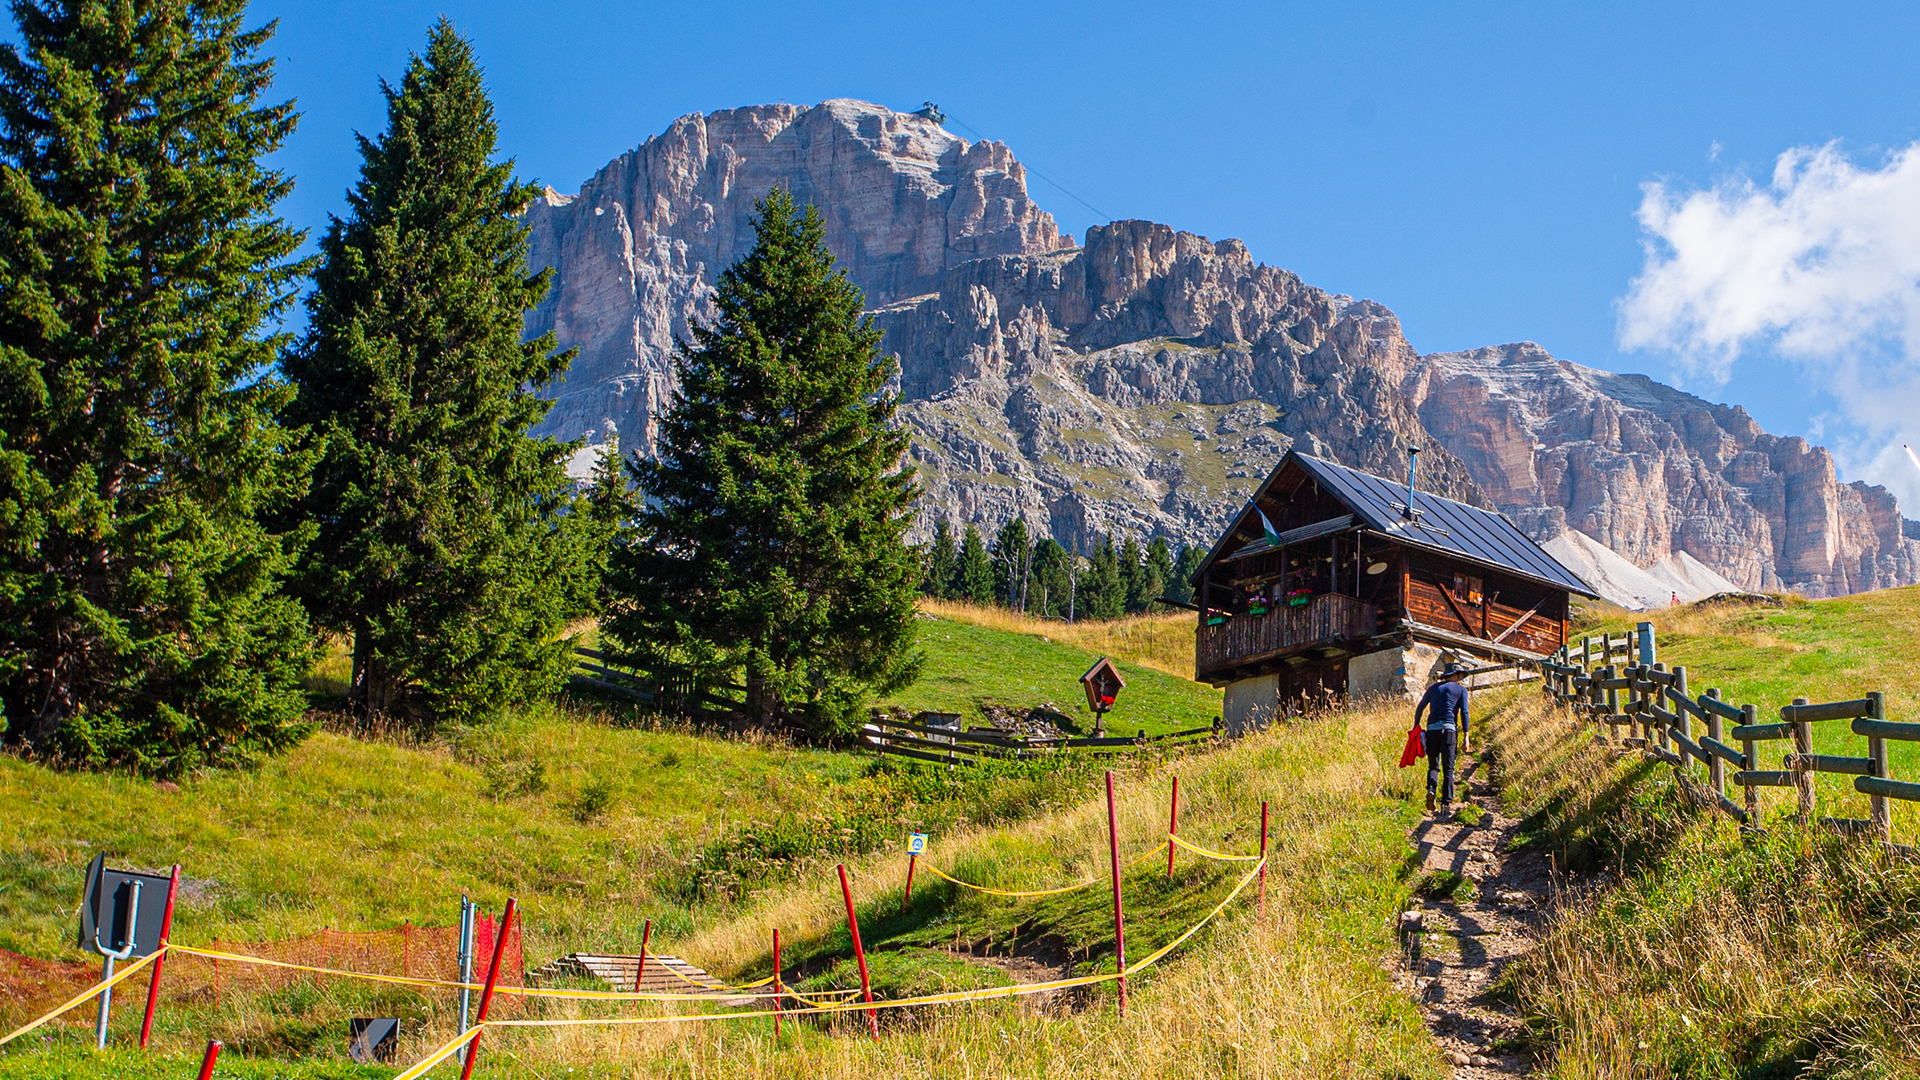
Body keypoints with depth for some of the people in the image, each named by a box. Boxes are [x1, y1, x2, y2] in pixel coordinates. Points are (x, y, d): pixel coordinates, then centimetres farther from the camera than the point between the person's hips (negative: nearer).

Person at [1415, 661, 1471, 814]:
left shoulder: (1433, 688, 19)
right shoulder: (1461, 689, 8)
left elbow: (1419, 708, 17)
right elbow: (1464, 712, -1)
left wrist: (1416, 727, 23)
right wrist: (1465, 735, -2)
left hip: (1432, 728, 3)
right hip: (1448, 729, -3)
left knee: (1433, 765, 11)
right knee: (1448, 767, 3)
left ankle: (1431, 790, -16)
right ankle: (1447, 801, -4)